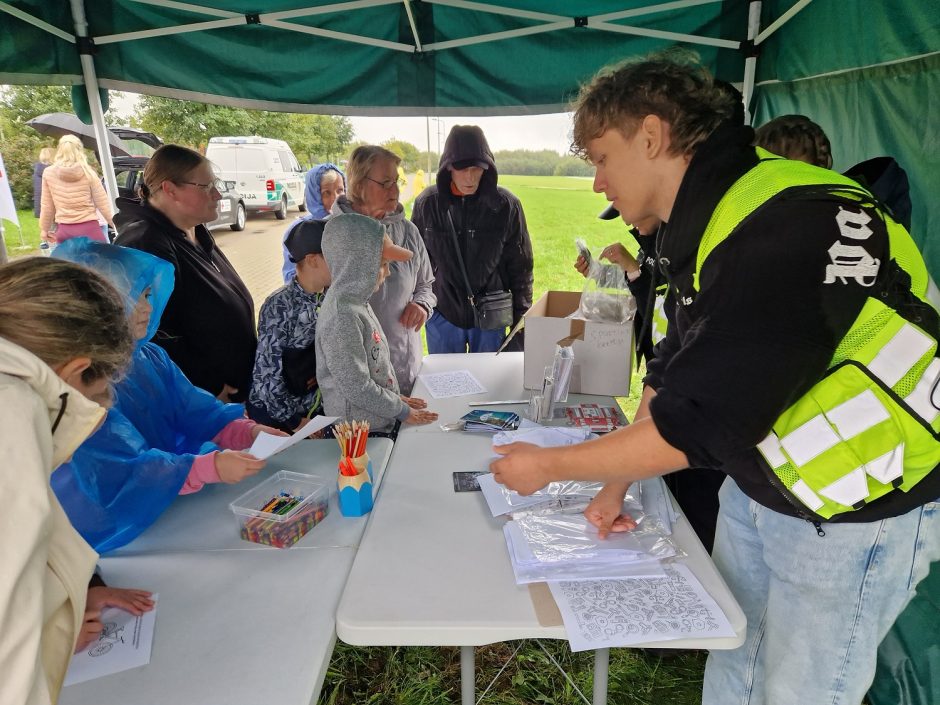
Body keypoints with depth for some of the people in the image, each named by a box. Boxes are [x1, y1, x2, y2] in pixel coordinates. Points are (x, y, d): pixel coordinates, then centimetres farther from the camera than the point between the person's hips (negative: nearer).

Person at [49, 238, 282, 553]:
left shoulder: (150, 358, 3)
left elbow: (198, 418, 1)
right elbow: (118, 474, -27)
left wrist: (248, 431, -18)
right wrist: (210, 467, -39)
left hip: (174, 508, 7)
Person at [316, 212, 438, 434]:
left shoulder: (357, 300, 4)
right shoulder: (343, 317, -24)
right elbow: (356, 387, -23)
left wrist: (394, 397, 11)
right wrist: (402, 411, -12)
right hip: (359, 433, -8)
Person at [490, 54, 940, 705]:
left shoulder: (780, 229, -30)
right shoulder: (709, 221, 0)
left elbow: (694, 425, -30)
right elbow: (677, 370, 7)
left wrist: (548, 467, -17)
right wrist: (618, 483, 4)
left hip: (853, 510, -7)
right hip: (755, 484, 8)